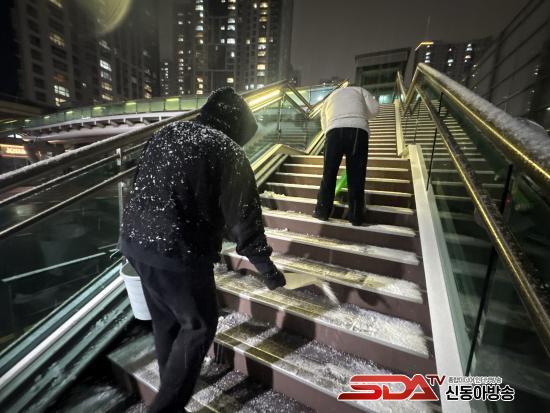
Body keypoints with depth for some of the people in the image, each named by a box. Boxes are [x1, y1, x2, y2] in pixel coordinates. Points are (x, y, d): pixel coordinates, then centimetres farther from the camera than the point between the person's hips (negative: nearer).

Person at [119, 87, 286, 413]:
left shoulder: (166, 133, 15)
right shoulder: (229, 152, -8)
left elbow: (145, 188, 19)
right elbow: (244, 219, -12)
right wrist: (267, 268, -2)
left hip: (134, 239, 9)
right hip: (178, 253, -8)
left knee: (165, 319, 25)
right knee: (199, 324, 14)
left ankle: (172, 387, 48)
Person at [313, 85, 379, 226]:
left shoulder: (328, 99, 36)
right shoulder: (359, 90, 32)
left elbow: (324, 126, 25)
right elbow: (374, 109, 17)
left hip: (334, 130, 1)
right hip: (358, 129, 0)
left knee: (329, 173, 6)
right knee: (356, 175, 2)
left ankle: (322, 211, 10)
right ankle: (356, 216, 7)